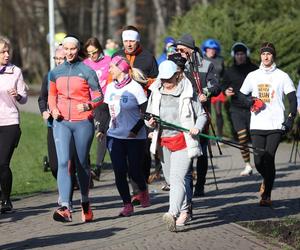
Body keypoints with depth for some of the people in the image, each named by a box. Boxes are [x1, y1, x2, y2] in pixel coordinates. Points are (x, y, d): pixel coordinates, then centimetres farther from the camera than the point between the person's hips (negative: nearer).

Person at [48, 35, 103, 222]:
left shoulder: (87, 71, -2)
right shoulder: (56, 72, 9)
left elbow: (99, 96, -1)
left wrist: (88, 105, -20)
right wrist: (53, 109, 2)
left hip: (83, 122, -2)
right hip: (61, 123, 2)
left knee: (82, 163, 9)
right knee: (63, 162, -13)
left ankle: (85, 203, 28)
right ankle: (65, 208, -22)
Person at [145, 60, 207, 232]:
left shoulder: (187, 92, -1)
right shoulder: (156, 93, 10)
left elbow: (202, 115, 5)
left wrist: (197, 128, -14)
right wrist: (150, 122, -7)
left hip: (183, 141, -5)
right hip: (163, 141, 5)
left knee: (177, 177, -18)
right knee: (171, 178, 12)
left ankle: (173, 213, -31)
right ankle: (184, 211, 28)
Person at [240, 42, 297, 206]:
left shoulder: (282, 76, 4)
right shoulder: (252, 76, 12)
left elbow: (293, 100, 4)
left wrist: (290, 119, -7)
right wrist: (250, 103, -1)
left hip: (275, 125, -2)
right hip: (257, 125, 2)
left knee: (269, 159, -9)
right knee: (259, 161, -2)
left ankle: (267, 195, -3)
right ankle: (266, 179, 31)